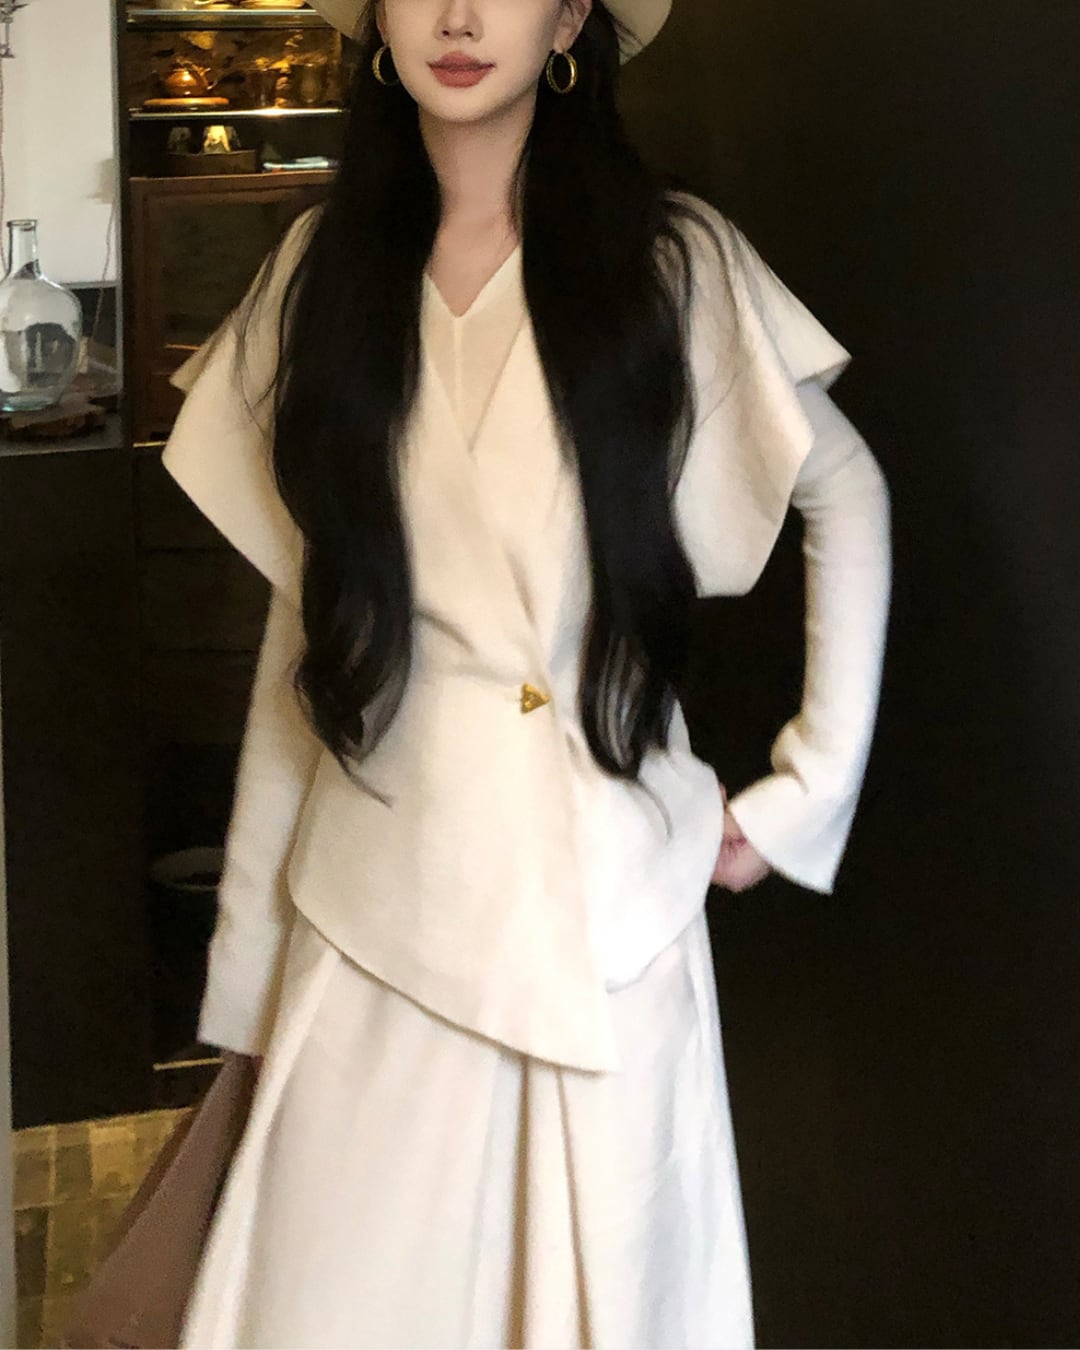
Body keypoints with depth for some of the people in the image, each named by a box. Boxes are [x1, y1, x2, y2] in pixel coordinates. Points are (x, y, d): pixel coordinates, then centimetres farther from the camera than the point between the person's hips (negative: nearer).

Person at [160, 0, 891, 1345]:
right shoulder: (324, 266, 6)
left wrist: (807, 790, -1)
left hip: (597, 880, -2)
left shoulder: (673, 259, -2)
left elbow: (846, 496, 7)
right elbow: (307, 607, 9)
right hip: (375, 875, 2)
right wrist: (250, 929, 10)